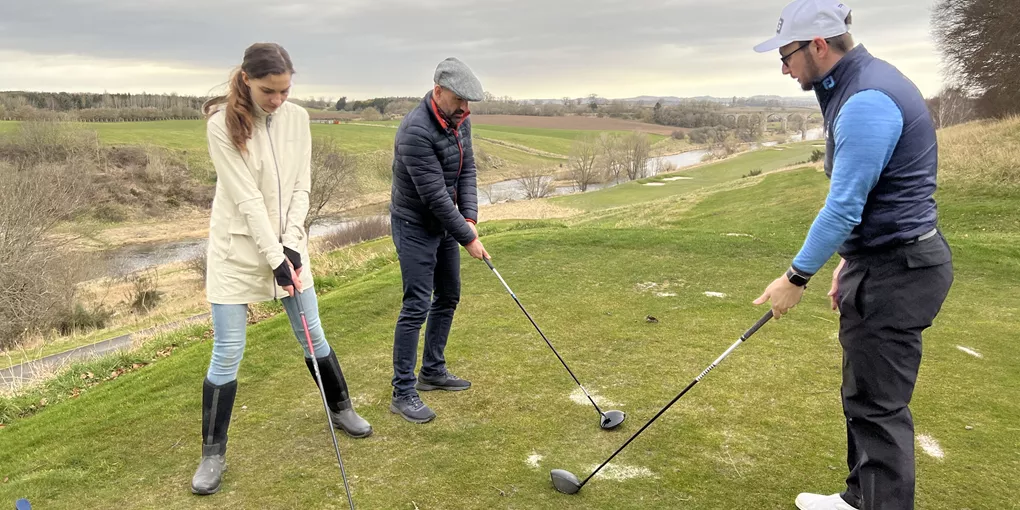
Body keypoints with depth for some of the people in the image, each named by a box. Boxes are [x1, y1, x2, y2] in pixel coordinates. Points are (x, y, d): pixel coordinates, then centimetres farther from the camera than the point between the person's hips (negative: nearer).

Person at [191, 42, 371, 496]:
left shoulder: (298, 118, -2)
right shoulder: (222, 124, -16)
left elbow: (300, 187, -1)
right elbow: (246, 197, -19)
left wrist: (292, 243, -13)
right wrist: (275, 258, -21)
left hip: (287, 242, 4)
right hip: (237, 249, -4)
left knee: (312, 334, 15)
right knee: (227, 352, 0)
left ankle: (341, 407, 36)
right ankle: (213, 452, 16)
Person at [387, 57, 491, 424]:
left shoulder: (459, 121, -1)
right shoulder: (416, 131, -28)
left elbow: (467, 171, 2)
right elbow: (434, 195, -27)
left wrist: (469, 218, -10)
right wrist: (467, 238, -21)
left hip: (444, 222, 9)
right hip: (415, 226, -9)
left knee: (448, 298, 15)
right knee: (416, 306, -8)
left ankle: (433, 371, 30)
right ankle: (403, 393, 2)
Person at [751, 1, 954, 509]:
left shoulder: (867, 100, -22)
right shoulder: (858, 85, 13)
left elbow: (843, 208, -23)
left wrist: (797, 276, -13)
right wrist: (851, 260, 21)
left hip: (894, 272, -11)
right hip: (883, 260, 11)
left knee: (879, 404, -1)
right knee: (864, 395, 18)